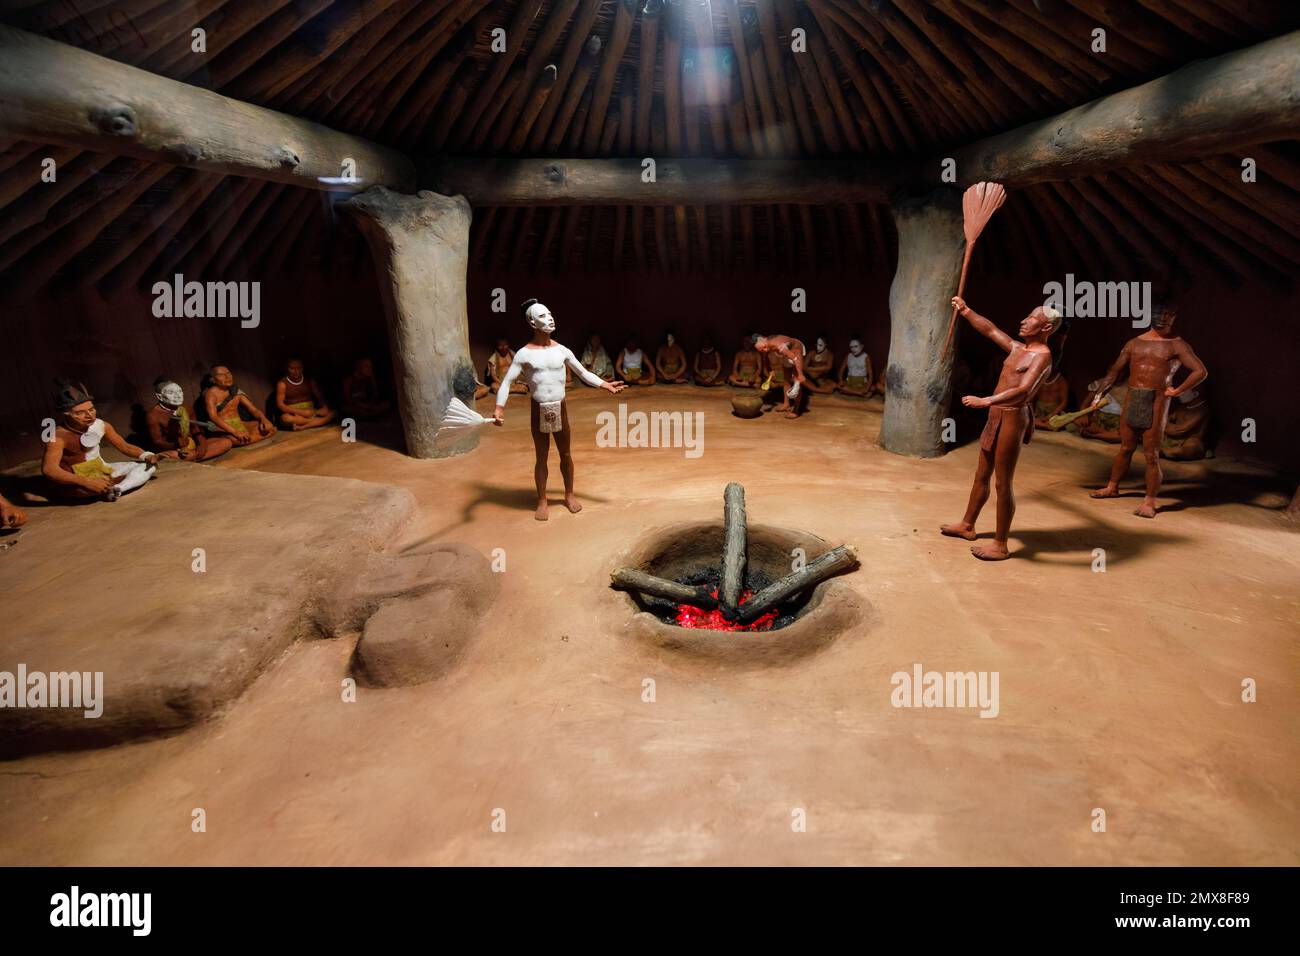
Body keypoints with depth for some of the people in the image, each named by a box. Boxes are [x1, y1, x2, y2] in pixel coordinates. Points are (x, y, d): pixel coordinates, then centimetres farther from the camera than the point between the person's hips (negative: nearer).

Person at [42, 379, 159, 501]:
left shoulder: (100, 425, -5)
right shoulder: (58, 436, -23)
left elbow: (125, 446, 5)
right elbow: (48, 469, -36)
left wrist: (147, 456, -17)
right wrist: (86, 482, -47)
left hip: (102, 470, 7)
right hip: (75, 480, -7)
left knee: (149, 464, -5)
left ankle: (117, 489, -28)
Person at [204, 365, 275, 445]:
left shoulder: (236, 391, 12)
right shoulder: (211, 393, -6)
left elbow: (254, 409, 10)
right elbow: (213, 417, -21)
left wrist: (264, 419, -15)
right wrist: (235, 432, -34)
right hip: (223, 428, -6)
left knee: (271, 428, -13)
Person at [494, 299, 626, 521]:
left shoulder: (562, 350, 1)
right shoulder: (524, 354, -8)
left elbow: (583, 373, 11)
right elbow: (506, 382, -10)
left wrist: (605, 385, 2)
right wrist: (499, 407, -23)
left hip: (560, 408, 3)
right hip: (538, 410, -2)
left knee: (565, 454, 12)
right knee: (541, 457, 7)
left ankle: (569, 495, 30)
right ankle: (542, 501, 20)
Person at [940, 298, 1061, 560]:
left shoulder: (1042, 356, -14)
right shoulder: (1017, 348, 13)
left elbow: (1023, 390, -28)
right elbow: (990, 330, 24)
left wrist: (984, 401, -36)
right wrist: (965, 311, 20)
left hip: (1012, 418, -9)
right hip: (997, 417, 9)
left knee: (1003, 483, -4)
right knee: (982, 475, 19)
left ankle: (1000, 545, 4)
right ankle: (967, 525, 34)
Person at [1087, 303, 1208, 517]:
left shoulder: (1176, 345, 0)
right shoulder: (1134, 343, 11)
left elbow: (1200, 371, -6)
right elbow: (1115, 371, 12)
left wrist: (1177, 391, -10)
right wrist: (1099, 394, 4)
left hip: (1156, 402, -4)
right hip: (1132, 400, 4)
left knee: (1151, 455, -3)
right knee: (1125, 448, 15)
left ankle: (1149, 502, 3)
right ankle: (1112, 487, 28)